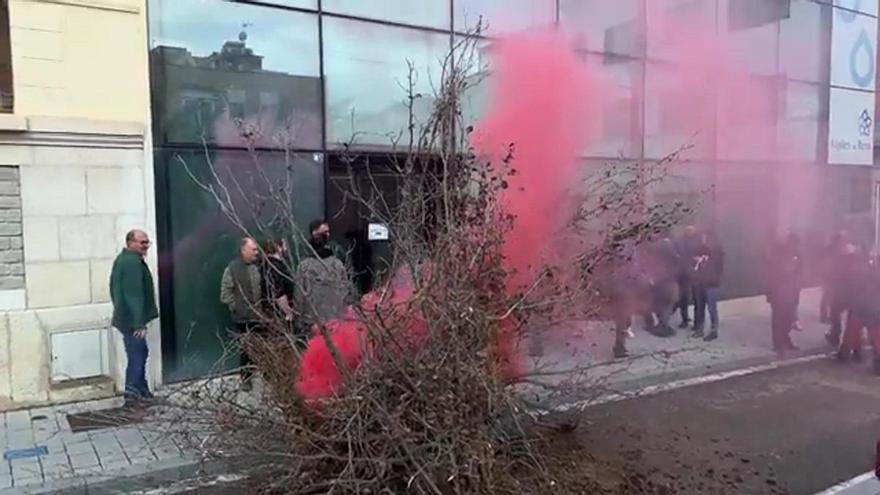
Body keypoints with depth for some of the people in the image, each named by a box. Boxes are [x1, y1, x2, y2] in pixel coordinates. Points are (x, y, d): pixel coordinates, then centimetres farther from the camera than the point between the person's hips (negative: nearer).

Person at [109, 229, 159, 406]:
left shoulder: (123, 259, 14)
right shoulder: (133, 262, -19)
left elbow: (115, 290, 21)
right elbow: (135, 295, -24)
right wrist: (139, 323, -24)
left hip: (125, 317, 11)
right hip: (132, 319, -11)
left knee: (141, 352, 18)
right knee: (137, 355, -4)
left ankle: (142, 390, 27)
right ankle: (132, 393, 2)